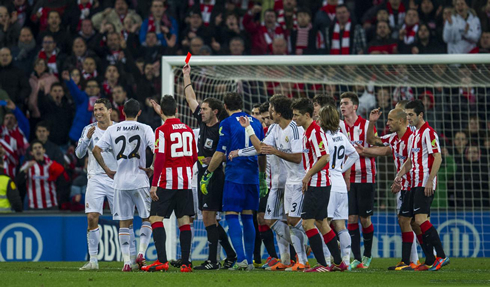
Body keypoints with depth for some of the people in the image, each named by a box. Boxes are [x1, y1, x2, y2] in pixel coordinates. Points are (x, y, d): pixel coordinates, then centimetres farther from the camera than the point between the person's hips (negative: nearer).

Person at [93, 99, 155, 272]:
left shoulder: (112, 129, 6)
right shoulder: (144, 129, -1)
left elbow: (96, 150, 1)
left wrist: (107, 170, 9)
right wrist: (152, 170, 0)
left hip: (120, 181, 2)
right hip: (139, 180, -2)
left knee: (124, 222, 5)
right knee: (147, 218, 12)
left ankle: (127, 261, -1)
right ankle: (141, 252, -5)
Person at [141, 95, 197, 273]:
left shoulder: (162, 130, -8)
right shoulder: (188, 130, 10)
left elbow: (160, 158, -15)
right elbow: (194, 158, 16)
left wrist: (154, 184, -14)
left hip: (167, 182, -5)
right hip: (186, 182, 5)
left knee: (156, 219, -2)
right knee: (184, 221, 5)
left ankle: (162, 261, -14)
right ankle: (185, 263, 2)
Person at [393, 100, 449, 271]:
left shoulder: (428, 133, -9)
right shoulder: (413, 135, 19)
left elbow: (438, 157, -16)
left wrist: (430, 180, -21)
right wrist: (399, 176, 16)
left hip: (425, 184, -10)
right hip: (415, 184, 10)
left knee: (420, 219, -19)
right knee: (418, 222, 5)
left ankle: (441, 256, -19)